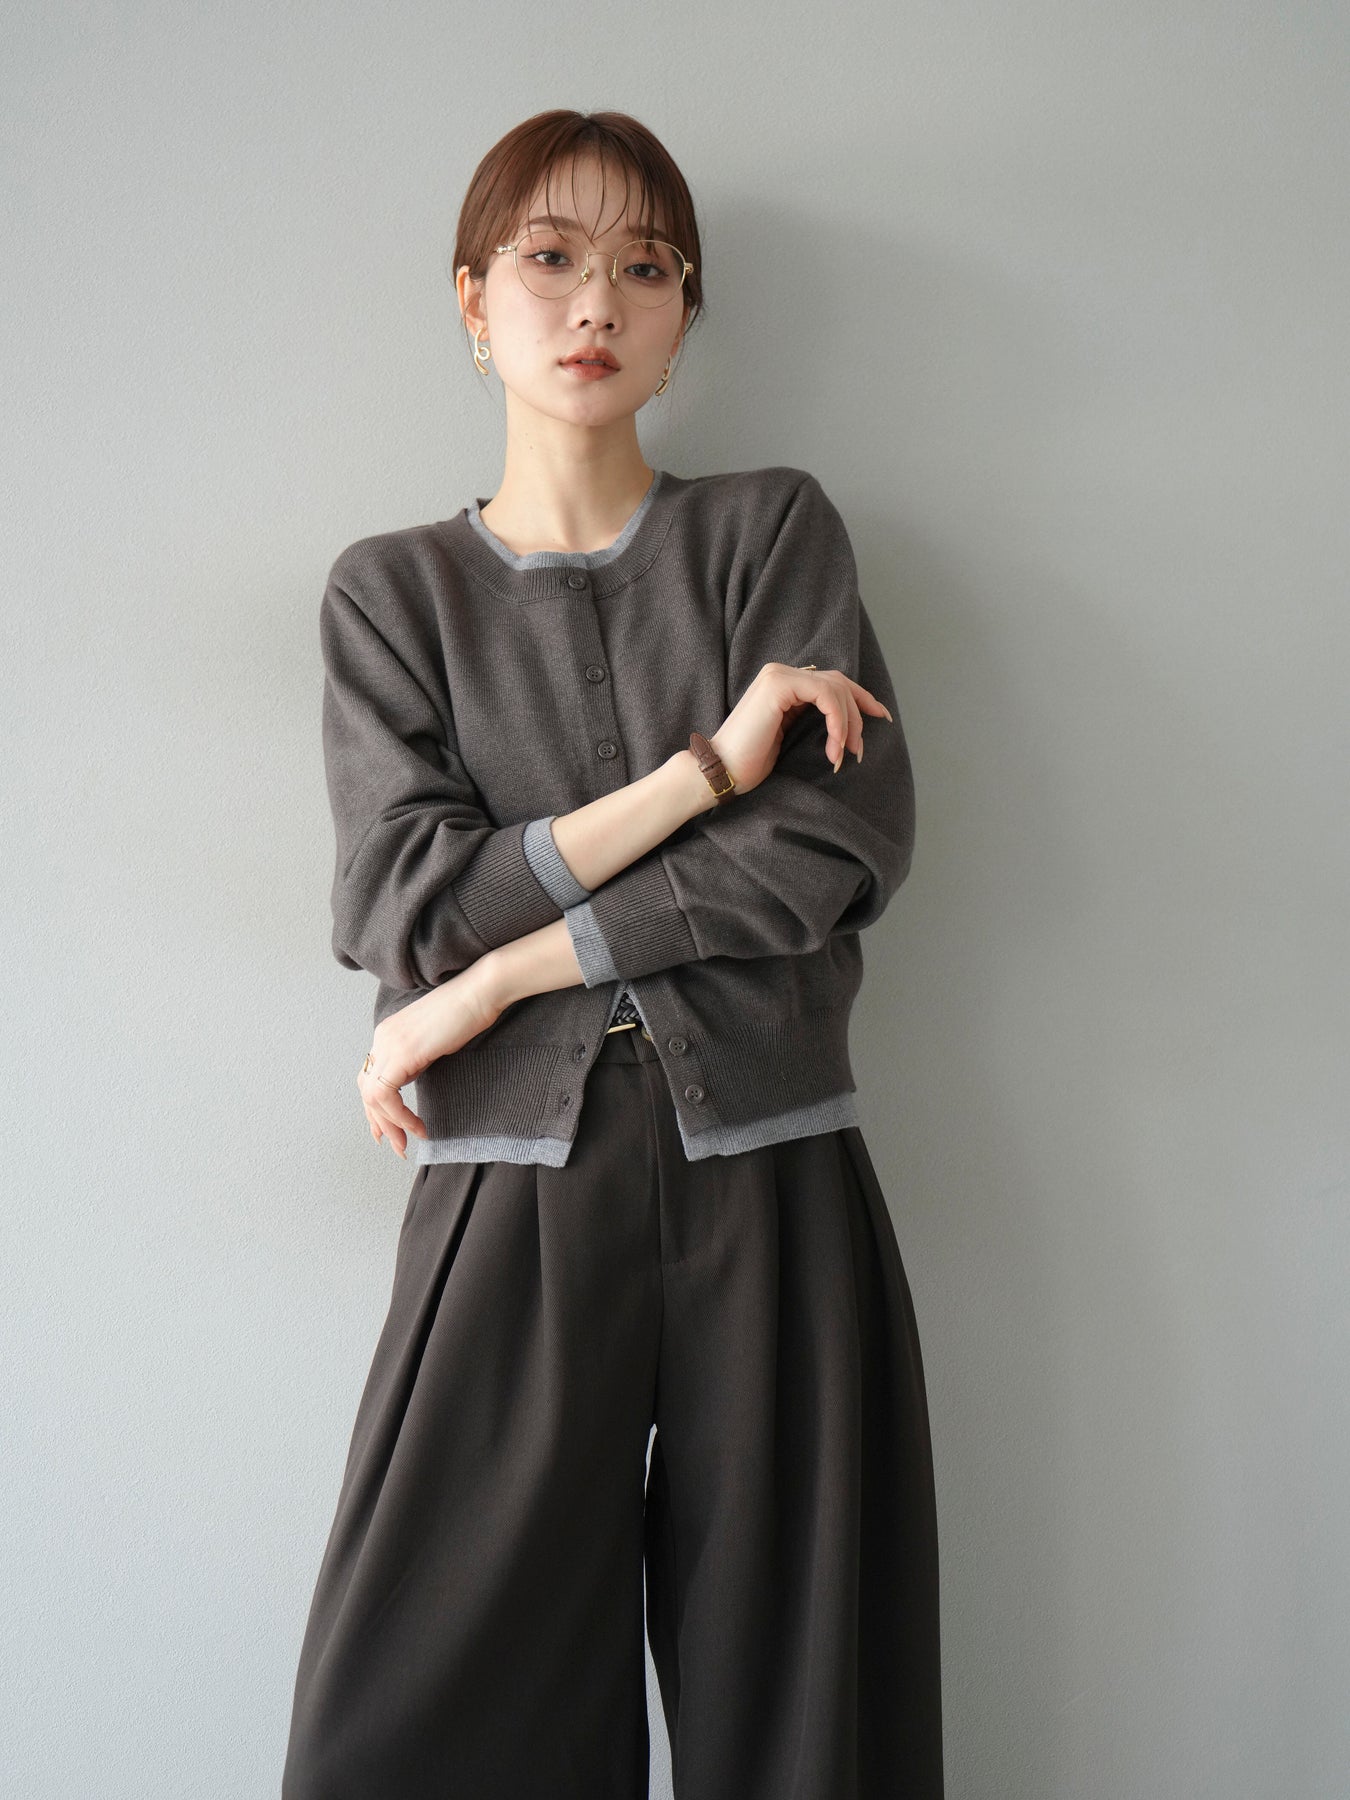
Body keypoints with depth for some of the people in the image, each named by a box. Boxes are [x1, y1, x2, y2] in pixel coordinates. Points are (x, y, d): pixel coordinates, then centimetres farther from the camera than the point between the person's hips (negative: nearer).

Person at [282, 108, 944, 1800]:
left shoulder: (775, 527, 9)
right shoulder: (390, 590, 10)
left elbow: (844, 841, -7)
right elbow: (405, 909, -4)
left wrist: (495, 979, -8)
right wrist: (709, 765, -9)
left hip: (775, 1193, 0)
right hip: (513, 1204, 0)